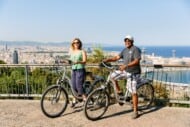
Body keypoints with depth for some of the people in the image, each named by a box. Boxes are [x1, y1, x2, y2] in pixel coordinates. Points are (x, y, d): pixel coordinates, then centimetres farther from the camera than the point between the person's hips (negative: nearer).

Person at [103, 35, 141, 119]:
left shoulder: (136, 49, -14)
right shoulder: (125, 50, 10)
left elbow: (136, 61, -24)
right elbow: (117, 57, 5)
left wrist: (125, 65, -33)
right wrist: (107, 60, -10)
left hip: (133, 73, -7)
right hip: (125, 71, 7)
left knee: (133, 92, -5)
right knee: (112, 76, -6)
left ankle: (135, 111, 6)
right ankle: (118, 91, 13)